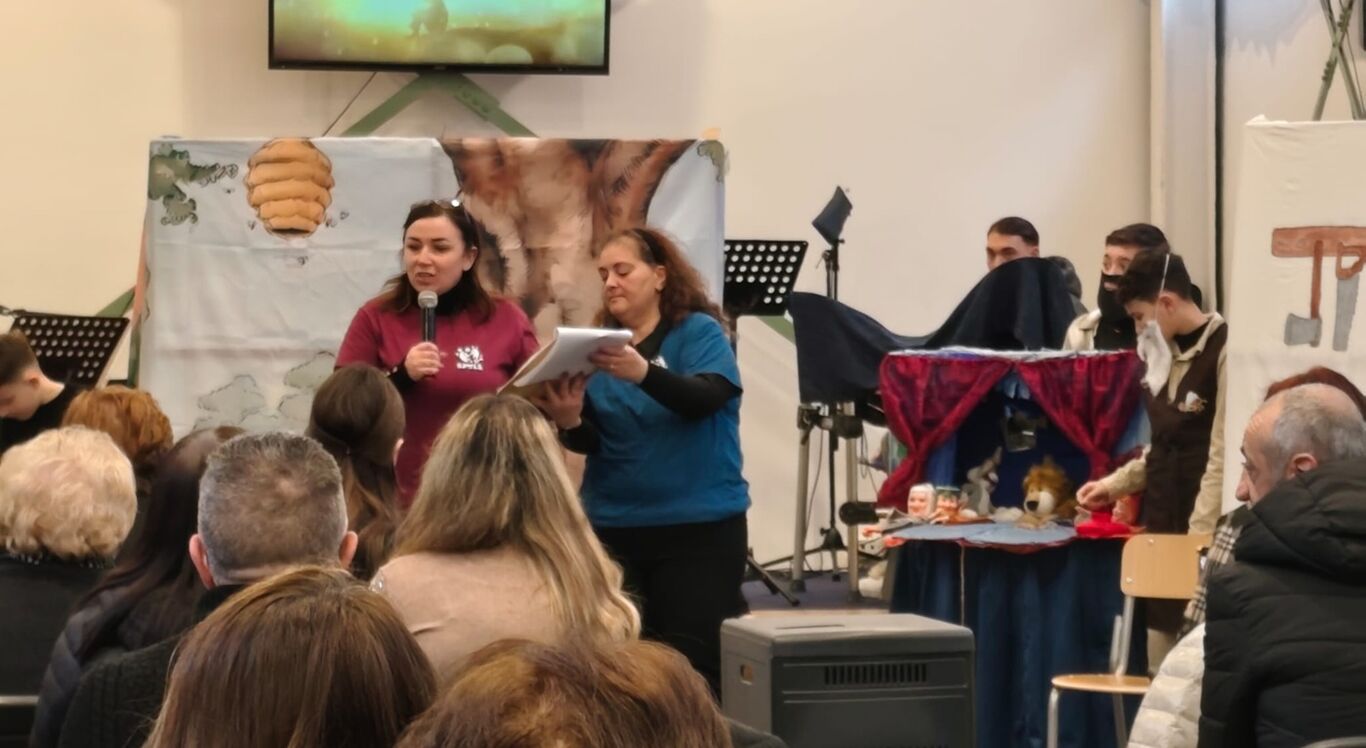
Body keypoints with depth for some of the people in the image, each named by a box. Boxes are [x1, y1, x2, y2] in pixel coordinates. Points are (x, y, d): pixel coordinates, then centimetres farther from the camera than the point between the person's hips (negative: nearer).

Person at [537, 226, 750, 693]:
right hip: (614, 527, 4)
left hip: (700, 525, -4)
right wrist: (570, 422, -21)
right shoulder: (599, 344, 9)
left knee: (692, 662, -8)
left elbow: (703, 399, -21)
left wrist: (643, 373, -39)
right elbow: (591, 443, 3)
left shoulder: (699, 332, -2)